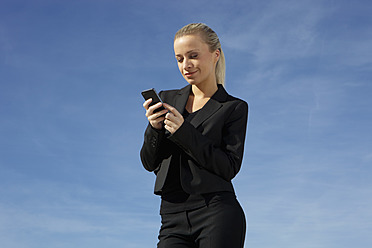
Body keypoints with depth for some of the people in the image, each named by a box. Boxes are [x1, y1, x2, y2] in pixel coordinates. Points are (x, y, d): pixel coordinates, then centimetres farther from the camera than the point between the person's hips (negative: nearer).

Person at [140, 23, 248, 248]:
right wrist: (154, 128, -7)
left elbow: (229, 167, -6)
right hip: (173, 220, 3)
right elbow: (150, 163, 13)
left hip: (217, 214, -3)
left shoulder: (234, 108, 5)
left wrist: (183, 132, -14)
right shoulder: (167, 99, 15)